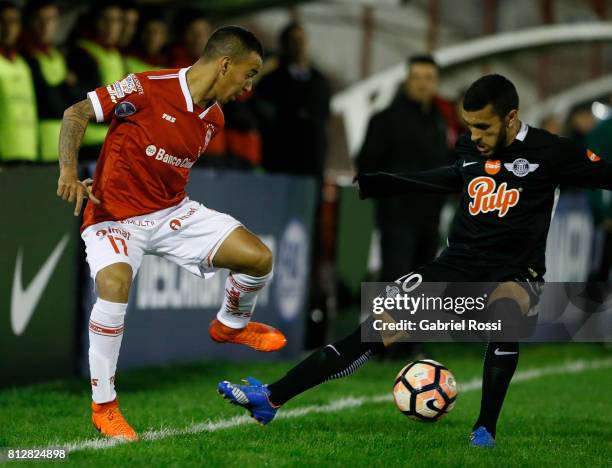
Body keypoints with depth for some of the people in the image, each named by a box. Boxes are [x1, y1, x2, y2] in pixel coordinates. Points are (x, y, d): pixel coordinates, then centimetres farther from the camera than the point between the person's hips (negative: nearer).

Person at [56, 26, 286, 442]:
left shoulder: (214, 119, 4)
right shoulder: (147, 88, -18)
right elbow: (77, 113, -13)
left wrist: (107, 184, 5)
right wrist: (69, 171, -27)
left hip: (173, 212, 6)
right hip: (115, 216, -6)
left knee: (259, 258, -6)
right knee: (115, 286, -34)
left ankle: (231, 325, 28)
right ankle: (103, 407, -17)